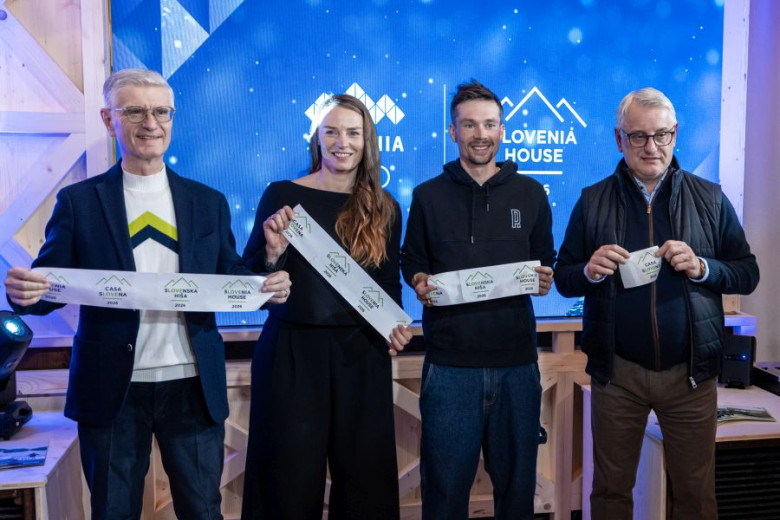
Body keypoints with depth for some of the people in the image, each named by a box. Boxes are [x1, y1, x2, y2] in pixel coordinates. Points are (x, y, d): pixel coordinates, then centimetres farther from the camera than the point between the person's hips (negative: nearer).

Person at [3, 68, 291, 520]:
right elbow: (51, 283, 1)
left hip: (194, 386, 1)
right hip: (112, 391, -1)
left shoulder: (209, 202, 7)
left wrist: (268, 286, -14)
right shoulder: (79, 201, 2)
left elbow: (231, 280, 7)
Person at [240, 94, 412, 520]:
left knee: (364, 473, 12)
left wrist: (396, 325, -4)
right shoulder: (282, 195, -2)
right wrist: (273, 251, -20)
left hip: (361, 355, 3)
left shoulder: (384, 210, 7)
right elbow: (249, 281, -1)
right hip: (292, 352, -2)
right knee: (291, 476, 7)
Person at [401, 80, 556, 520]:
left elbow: (546, 261, 14)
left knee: (517, 479, 13)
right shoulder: (428, 195, 5)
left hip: (517, 358, 1)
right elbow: (411, 261, 12)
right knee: (445, 481, 7)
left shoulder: (530, 193, 7)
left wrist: (545, 279, -7)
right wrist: (420, 281, -9)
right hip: (449, 362, -1)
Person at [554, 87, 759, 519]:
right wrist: (590, 271, -17)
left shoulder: (709, 199, 2)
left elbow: (747, 274, 3)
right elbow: (564, 279, 4)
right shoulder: (592, 201, 2)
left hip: (689, 372, 0)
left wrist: (702, 268, -16)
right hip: (616, 373, 0)